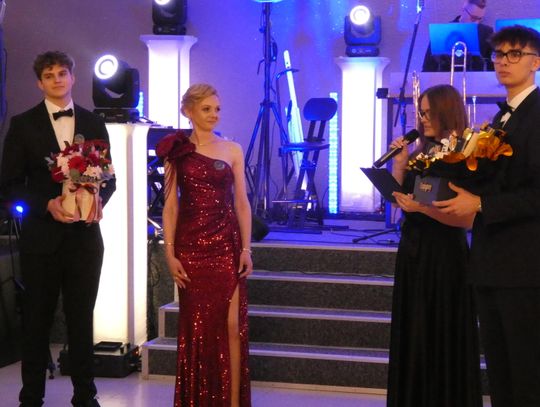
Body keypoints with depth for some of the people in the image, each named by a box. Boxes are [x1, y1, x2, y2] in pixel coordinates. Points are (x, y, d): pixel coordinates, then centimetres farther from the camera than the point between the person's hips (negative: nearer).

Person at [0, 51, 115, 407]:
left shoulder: (93, 123, 7)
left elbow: (109, 177, 10)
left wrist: (98, 200, -11)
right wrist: (47, 205, -16)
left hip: (85, 236, 2)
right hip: (41, 238, -2)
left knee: (82, 320, 9)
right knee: (37, 321, 7)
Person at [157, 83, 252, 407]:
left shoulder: (232, 150, 6)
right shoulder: (177, 151, 4)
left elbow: (242, 202, 6)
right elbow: (170, 205, 3)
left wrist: (246, 249, -2)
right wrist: (170, 253, -4)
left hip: (226, 246, 0)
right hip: (190, 246, 0)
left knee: (232, 325, -4)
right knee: (195, 327, 5)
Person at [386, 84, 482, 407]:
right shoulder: (421, 153, 10)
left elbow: (467, 218, -18)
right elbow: (398, 197, 8)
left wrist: (423, 208, -24)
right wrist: (399, 163, -1)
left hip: (444, 254, -7)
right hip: (413, 249, 7)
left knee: (441, 336, 1)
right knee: (412, 332, 13)